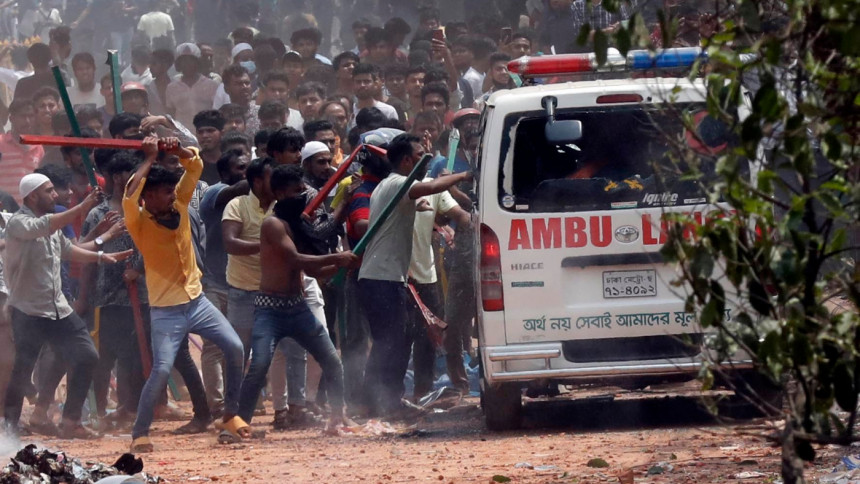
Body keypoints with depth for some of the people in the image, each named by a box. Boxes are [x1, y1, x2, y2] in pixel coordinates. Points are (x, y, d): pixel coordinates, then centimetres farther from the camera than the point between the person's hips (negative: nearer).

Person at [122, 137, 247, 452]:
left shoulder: (179, 205, 4)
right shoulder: (139, 221, -12)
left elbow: (195, 167, 4)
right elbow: (129, 198, -33)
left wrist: (179, 152, -17)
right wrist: (150, 160, -27)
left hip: (196, 301, 6)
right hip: (166, 311, -6)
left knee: (234, 349, -5)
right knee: (161, 370, -17)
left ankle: (230, 415, 11)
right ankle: (139, 434, -3)